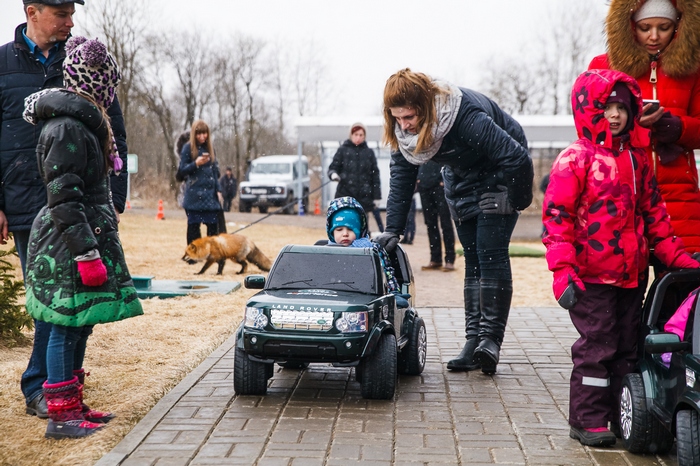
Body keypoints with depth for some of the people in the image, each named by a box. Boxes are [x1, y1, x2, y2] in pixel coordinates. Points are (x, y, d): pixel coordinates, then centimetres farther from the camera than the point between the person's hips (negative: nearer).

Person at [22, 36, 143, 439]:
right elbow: (63, 198, -21)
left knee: (79, 326, 14)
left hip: (88, 236, 10)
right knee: (68, 327, -5)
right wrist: (86, 253, -24)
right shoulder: (68, 127, -16)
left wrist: (95, 245, 24)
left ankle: (74, 406, 23)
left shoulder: (83, 122, 17)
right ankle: (61, 416, 1)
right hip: (69, 243, -10)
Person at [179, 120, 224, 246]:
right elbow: (182, 170, -3)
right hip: (194, 194, -4)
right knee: (194, 225, -2)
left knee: (213, 224, 1)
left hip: (210, 192, 4)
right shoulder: (188, 148, -1)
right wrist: (196, 163, -19)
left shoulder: (210, 148, 12)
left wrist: (218, 190, 9)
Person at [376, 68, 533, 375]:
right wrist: (392, 230, -14)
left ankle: (491, 337, -12)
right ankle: (474, 339, 5)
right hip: (462, 183, 7)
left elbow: (517, 158, -33)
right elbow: (401, 177, -7)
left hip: (497, 177, -6)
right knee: (472, 260, 4)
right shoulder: (404, 130, -16)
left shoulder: (466, 115, -37)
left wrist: (518, 201, -19)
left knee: (491, 255, -16)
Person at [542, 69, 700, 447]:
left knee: (628, 346, 12)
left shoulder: (637, 159, 12)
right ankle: (587, 421, 8)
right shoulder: (575, 159, -8)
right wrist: (563, 270, -18)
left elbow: (652, 211, 19)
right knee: (597, 347, -3)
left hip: (632, 274, 7)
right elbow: (557, 216, -12)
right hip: (592, 276, -6)